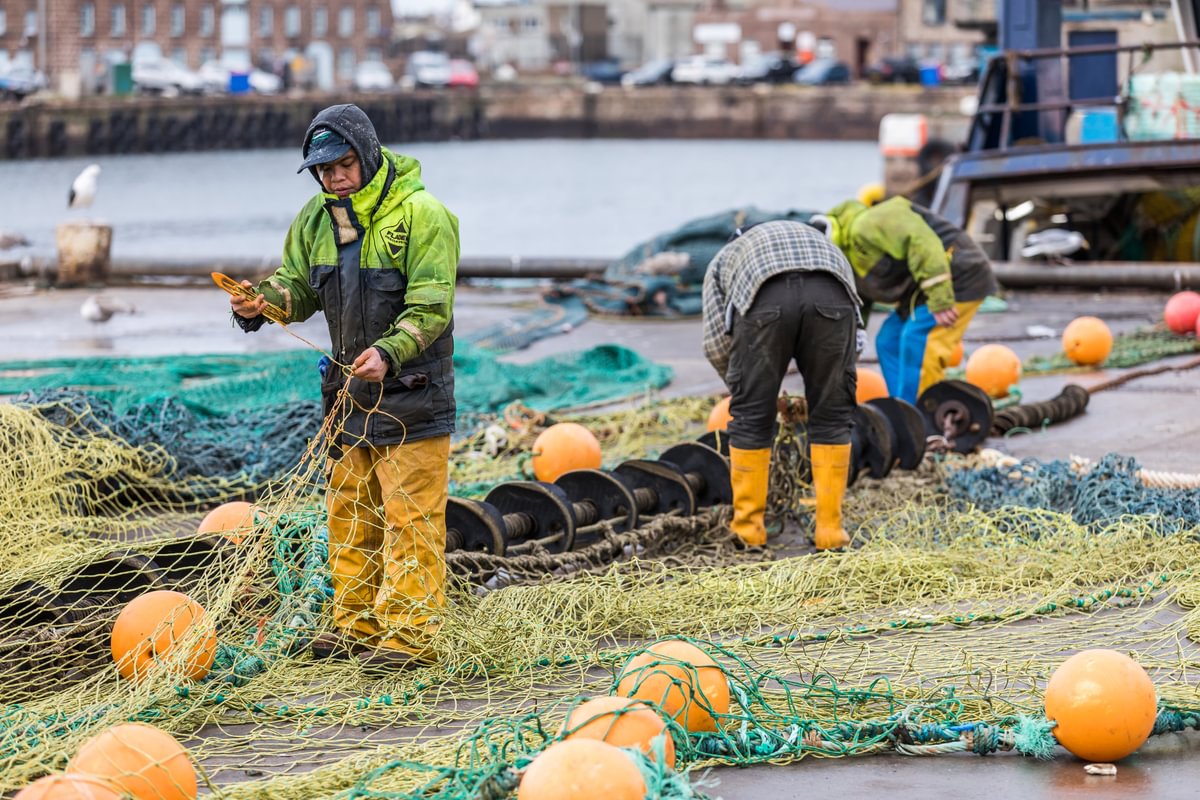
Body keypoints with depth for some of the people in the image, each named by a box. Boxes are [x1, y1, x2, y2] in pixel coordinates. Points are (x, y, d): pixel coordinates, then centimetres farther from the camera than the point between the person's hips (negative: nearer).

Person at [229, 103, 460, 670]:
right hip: (348, 389, 7)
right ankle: (356, 626, 22)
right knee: (349, 513, 12)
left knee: (411, 517, -5)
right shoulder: (316, 218, 6)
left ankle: (409, 633, -1)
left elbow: (430, 306, -19)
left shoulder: (421, 215, -15)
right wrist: (262, 302, -12)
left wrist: (389, 353, -34)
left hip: (411, 390, -7)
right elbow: (298, 285, 11)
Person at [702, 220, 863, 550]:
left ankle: (748, 529, 21)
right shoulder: (821, 243, 44)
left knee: (751, 418, 14)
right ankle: (829, 529, 18)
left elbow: (716, 343, 22)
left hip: (764, 301, -2)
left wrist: (742, 386, 37)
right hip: (830, 298, 2)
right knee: (832, 416, 17)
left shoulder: (723, 259, 37)